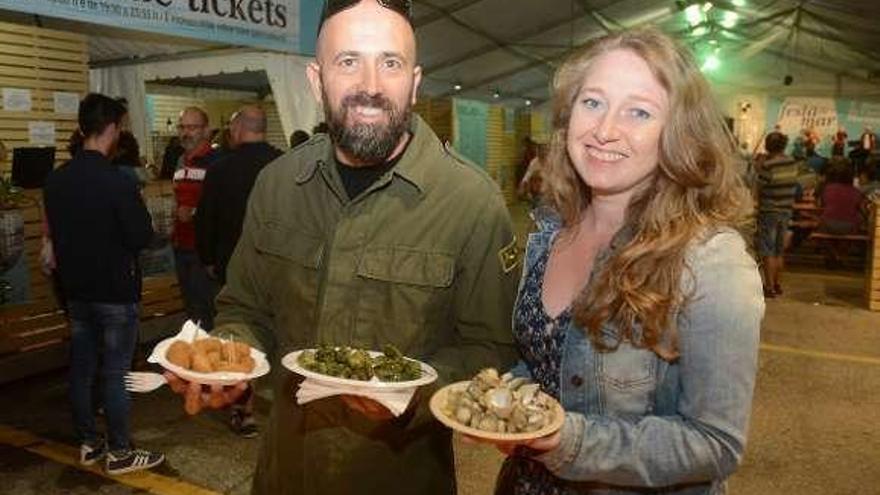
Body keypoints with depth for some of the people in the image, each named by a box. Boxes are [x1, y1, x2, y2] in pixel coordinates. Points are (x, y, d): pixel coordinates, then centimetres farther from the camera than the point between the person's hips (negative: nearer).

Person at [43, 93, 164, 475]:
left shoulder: (56, 180, 1)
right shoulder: (118, 182, -20)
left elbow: (54, 232, 11)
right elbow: (141, 237, -16)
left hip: (76, 288, 7)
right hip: (115, 291, -6)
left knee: (81, 367, 14)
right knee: (115, 372, 2)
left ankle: (87, 443, 27)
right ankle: (120, 453, 13)